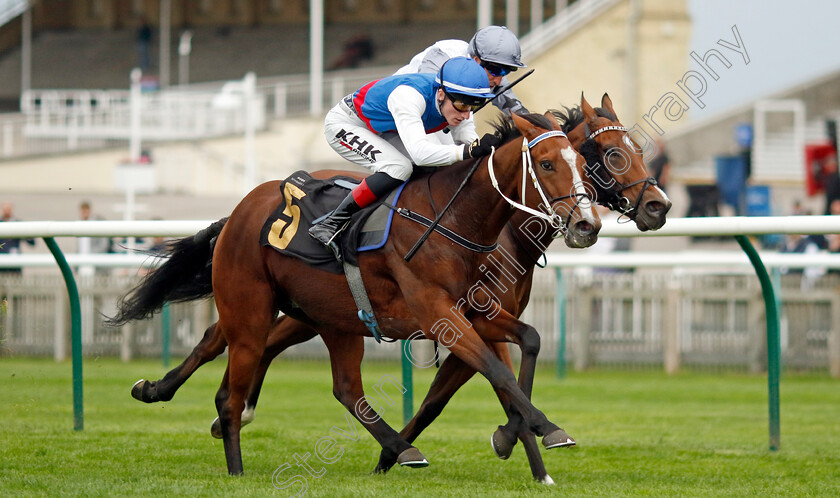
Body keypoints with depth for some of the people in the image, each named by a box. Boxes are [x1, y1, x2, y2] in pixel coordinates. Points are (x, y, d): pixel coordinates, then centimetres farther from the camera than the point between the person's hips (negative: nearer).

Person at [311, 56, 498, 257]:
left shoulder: (459, 102, -16)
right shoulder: (409, 95, -40)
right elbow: (419, 152, -51)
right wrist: (468, 151, -59)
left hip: (383, 132, 8)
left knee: (443, 162, -3)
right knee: (399, 168, -29)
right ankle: (330, 224, -22)